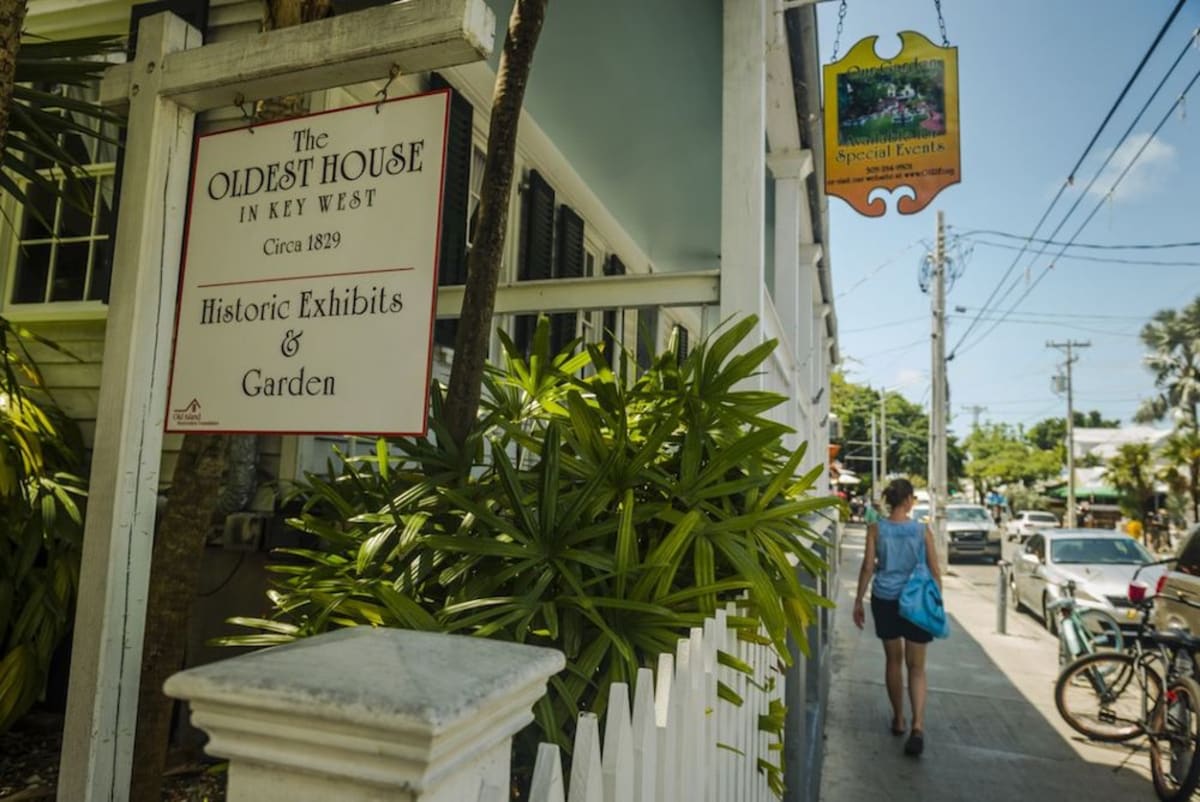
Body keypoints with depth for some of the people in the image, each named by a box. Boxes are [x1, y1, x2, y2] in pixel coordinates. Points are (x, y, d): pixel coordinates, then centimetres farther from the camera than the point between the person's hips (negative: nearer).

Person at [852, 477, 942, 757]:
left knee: (893, 660, 17)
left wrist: (858, 601, 3)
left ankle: (898, 719, 28)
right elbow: (934, 572, -1)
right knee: (916, 666, 7)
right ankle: (917, 726, -8)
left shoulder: (876, 529, -6)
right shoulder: (923, 530, -5)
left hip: (885, 600, 1)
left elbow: (868, 568, -6)